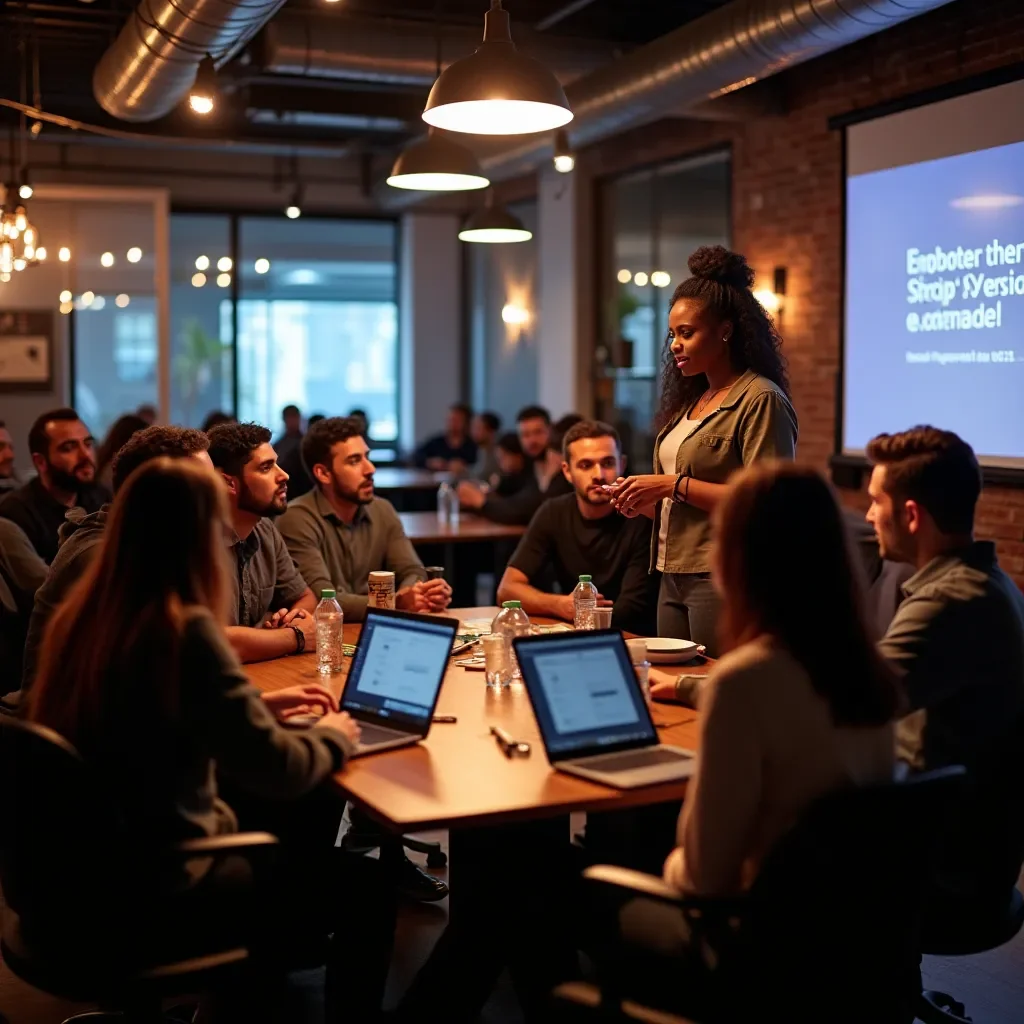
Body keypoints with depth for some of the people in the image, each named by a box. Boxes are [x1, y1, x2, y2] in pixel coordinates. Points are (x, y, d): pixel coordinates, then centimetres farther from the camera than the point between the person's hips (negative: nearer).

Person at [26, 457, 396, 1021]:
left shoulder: (77, 615, 1)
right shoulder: (182, 629, -24)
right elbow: (278, 773, -22)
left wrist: (262, 704, 15)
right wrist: (333, 736, -2)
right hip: (153, 892, -8)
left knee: (292, 846, 28)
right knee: (365, 887, 7)